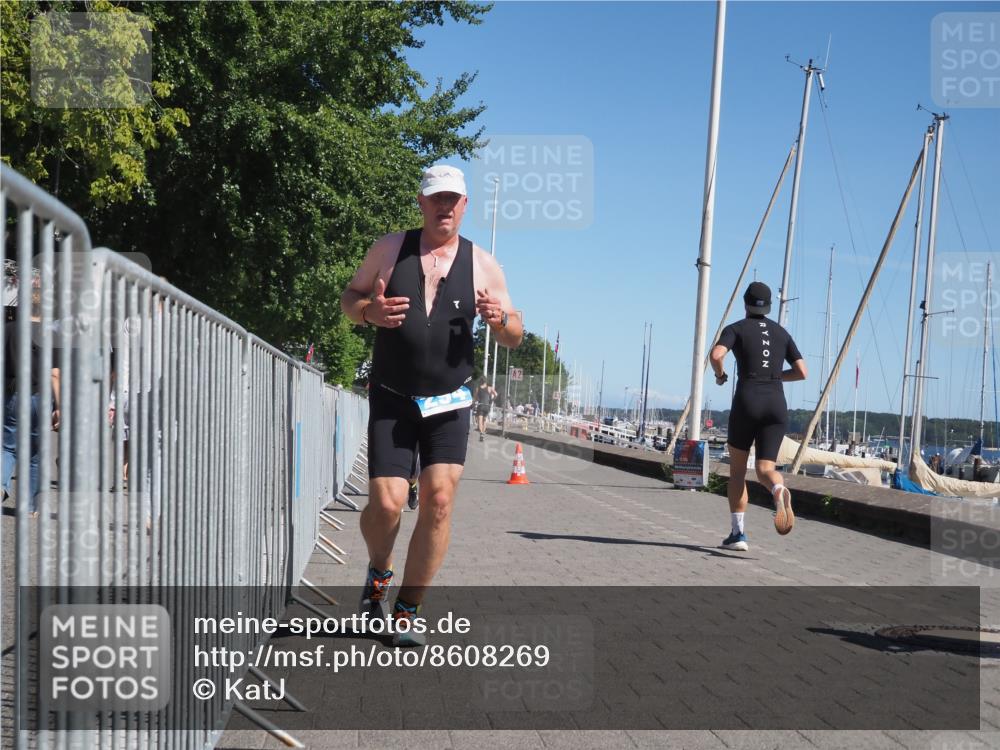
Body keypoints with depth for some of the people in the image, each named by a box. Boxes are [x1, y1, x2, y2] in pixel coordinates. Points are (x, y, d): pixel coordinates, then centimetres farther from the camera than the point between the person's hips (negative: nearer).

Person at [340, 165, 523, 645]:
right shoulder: (389, 249, 2)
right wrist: (368, 311, -13)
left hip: (449, 404, 1)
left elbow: (514, 338, 8)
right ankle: (379, 573, 25)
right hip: (391, 401, 0)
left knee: (439, 501, -9)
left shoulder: (482, 264, 3)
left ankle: (407, 611, 6)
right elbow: (349, 297, 11)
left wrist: (500, 319, -16)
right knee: (386, 503, -9)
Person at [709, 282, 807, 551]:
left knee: (737, 469, 12)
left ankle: (737, 533, 6)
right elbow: (802, 372, 13)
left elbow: (715, 355, -15)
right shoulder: (781, 332, 18)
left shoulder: (736, 329, 5)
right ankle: (779, 490, -37)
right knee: (765, 470, 1)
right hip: (777, 405, 3)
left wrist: (720, 375, 7)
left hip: (747, 401, -3)